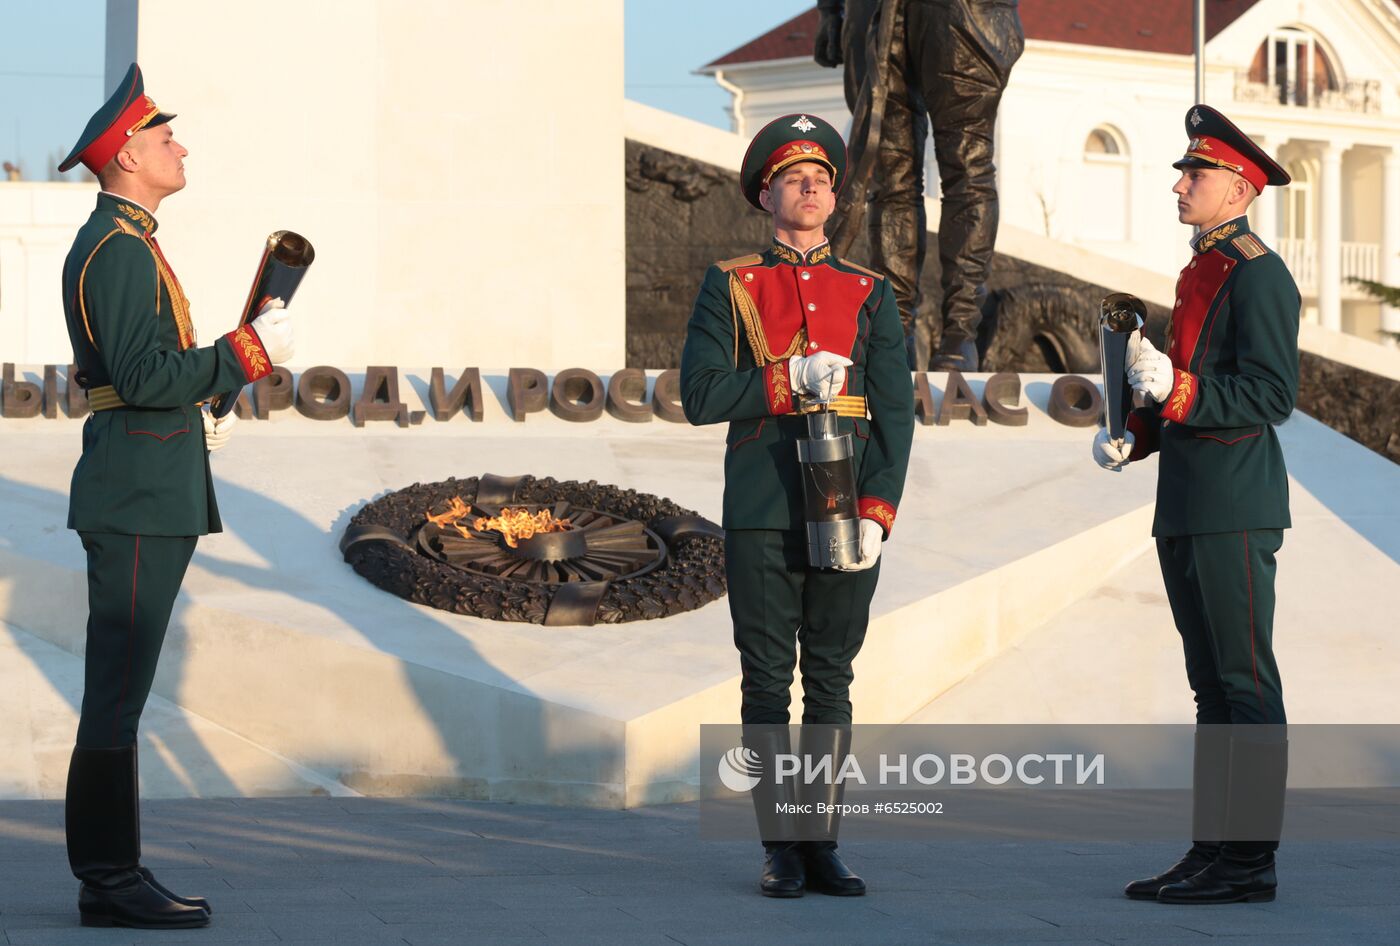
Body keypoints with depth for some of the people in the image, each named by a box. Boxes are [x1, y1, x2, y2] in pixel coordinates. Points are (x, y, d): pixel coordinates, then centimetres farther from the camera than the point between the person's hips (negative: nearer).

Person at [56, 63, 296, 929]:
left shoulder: (122, 247, 20)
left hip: (148, 498, 11)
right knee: (118, 694, -8)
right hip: (139, 499, -11)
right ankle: (110, 882, -7)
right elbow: (143, 376, -23)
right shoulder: (118, 250, -14)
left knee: (120, 693, 11)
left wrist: (193, 419, 21)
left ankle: (113, 874, 14)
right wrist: (249, 353, -20)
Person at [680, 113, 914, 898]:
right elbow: (700, 396, -2)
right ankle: (782, 850, 5)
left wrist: (877, 513, -8)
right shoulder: (729, 287, 7)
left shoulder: (870, 294, 11)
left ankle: (824, 843, 10)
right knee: (769, 680, 0)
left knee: (832, 680, 5)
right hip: (763, 520, -2)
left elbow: (896, 412, 4)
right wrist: (792, 379, -14)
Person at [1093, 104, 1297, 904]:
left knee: (1246, 684, -6)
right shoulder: (1200, 273, 19)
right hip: (1187, 508, 10)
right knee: (1212, 686, 11)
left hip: (1235, 508, -10)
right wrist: (1132, 438, 10)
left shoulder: (1257, 275, -10)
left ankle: (1251, 860, -5)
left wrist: (1174, 389, -27)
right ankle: (1214, 849, 15)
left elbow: (1271, 395, -17)